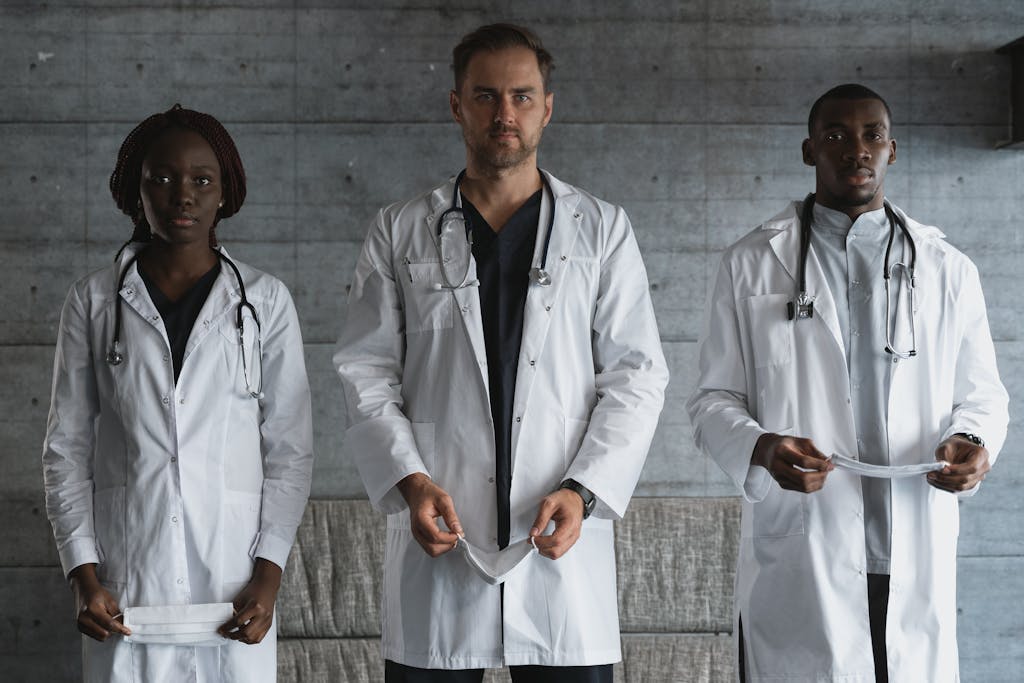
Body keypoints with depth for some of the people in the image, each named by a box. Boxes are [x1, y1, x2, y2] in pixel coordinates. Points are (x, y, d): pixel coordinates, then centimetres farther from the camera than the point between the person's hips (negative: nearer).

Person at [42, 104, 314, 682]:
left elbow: (291, 449, 4)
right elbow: (67, 448, 6)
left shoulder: (265, 301, 4)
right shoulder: (94, 302, 5)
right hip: (126, 583, 0)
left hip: (233, 579, 0)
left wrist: (268, 575, -5)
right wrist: (85, 578, -3)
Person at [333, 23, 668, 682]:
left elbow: (636, 376, 4)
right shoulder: (400, 233, 10)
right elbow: (367, 372, 6)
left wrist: (583, 491, -10)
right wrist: (409, 478, -10)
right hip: (440, 540, 0)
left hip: (563, 544, 0)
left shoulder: (603, 230, 9)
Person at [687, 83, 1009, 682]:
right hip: (799, 562, -1)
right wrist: (761, 448, -14)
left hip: (917, 564, 2)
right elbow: (714, 399, 7)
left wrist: (972, 443, -7)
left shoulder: (949, 271, 12)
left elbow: (982, 395, 16)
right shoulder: (751, 264, 7)